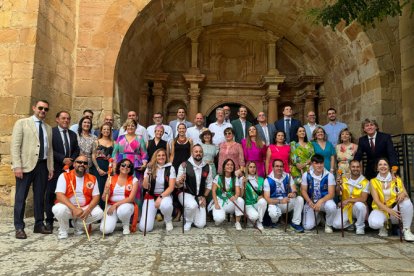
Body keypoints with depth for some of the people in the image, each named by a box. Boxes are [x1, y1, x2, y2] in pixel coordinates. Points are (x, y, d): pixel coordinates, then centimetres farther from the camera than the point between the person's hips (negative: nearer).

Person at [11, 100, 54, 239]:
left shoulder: (48, 128, 15)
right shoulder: (21, 123, 1)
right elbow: (15, 146, -6)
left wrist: (51, 167, 8)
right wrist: (17, 166, -14)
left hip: (42, 165, 5)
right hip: (26, 164, -4)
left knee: (40, 196, 10)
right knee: (21, 197, 3)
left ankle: (39, 224, 20)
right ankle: (19, 228, 12)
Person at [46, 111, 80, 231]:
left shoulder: (73, 134, 17)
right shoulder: (51, 131, 0)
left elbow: (77, 150, 14)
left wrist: (71, 160, -4)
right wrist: (63, 159, -15)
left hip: (70, 167, 4)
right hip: (55, 168, -4)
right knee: (51, 194, 2)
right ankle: (49, 221, 11)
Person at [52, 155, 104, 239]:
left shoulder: (92, 178, 1)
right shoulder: (64, 176, -8)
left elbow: (96, 197, -2)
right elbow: (59, 195, -18)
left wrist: (87, 210, -21)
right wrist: (74, 209, -29)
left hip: (85, 209, 3)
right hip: (68, 208, -2)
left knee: (99, 213, -22)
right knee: (59, 209, -34)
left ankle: (78, 224, 7)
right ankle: (63, 230, -1)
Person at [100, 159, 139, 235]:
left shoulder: (134, 180, -3)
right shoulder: (111, 179, 0)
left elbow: (131, 198, -12)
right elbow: (104, 199, 0)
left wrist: (116, 204, -19)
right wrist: (106, 193, -23)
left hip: (126, 205, -1)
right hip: (111, 205, 1)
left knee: (123, 209, -39)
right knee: (105, 229, -23)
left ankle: (126, 225, -5)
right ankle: (114, 220, 13)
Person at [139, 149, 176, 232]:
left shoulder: (170, 168, -3)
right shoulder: (150, 168, 1)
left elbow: (171, 187, -8)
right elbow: (145, 187, -2)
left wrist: (160, 197, -20)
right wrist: (147, 176, -19)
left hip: (165, 195, -1)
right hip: (151, 196, 1)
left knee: (165, 205, -40)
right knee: (144, 228, -14)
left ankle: (168, 221, -4)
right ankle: (152, 214, 22)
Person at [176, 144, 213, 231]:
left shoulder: (207, 167, -1)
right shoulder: (184, 165, -14)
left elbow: (209, 184, 9)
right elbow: (177, 185, -14)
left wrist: (204, 196, -2)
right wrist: (180, 182, -36)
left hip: (200, 197, 4)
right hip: (186, 194, -4)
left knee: (201, 224, -2)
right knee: (193, 205, -38)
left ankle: (188, 214, 31)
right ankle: (188, 221, -4)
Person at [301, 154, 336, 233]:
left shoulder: (329, 175, -12)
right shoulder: (306, 175, -7)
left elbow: (331, 194, -15)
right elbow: (303, 190, -2)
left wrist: (320, 201, -31)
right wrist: (309, 202, -18)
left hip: (325, 200, -1)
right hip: (311, 202, 1)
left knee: (331, 206, -38)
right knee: (307, 226, -13)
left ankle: (328, 225, -4)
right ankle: (317, 217, 24)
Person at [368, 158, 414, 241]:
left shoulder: (397, 179, 4)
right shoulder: (373, 181, -1)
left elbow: (405, 194, -2)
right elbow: (376, 201, -10)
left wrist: (403, 194, -27)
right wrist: (389, 211, -27)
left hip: (396, 210, 2)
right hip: (381, 209, -1)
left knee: (406, 201, -32)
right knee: (374, 223, -35)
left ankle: (406, 230, -15)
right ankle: (384, 225, 4)